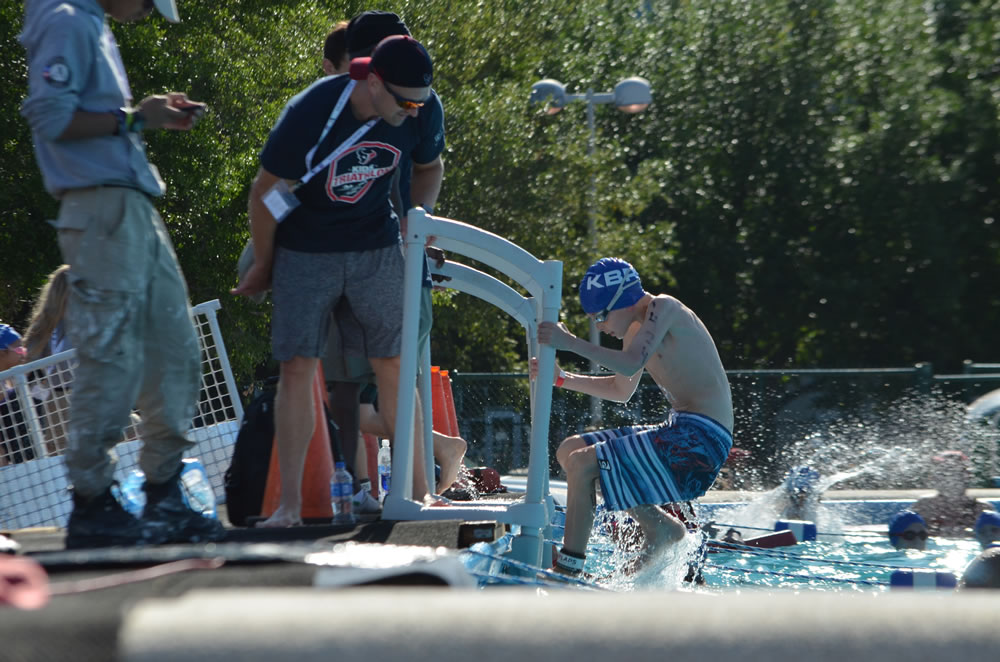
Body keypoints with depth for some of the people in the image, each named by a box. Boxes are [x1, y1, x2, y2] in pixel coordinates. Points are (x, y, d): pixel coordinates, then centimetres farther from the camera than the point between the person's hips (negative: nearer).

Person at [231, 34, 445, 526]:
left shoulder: (419, 117, -11)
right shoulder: (310, 114, -25)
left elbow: (429, 167, 14)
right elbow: (266, 192, -12)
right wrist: (263, 265, -2)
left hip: (375, 249, 3)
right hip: (304, 252, -3)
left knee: (394, 366, -1)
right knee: (297, 367, -10)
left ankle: (418, 492, 6)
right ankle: (289, 504, -7)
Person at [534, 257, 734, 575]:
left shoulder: (664, 308, -10)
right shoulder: (636, 330, 17)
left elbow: (631, 364, -25)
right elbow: (621, 390, 30)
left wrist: (572, 342, -22)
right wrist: (561, 378, 21)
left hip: (701, 438, -10)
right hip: (680, 431, 10)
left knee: (583, 464, -17)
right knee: (570, 451, 13)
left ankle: (567, 569, -13)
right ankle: (659, 525, 8)